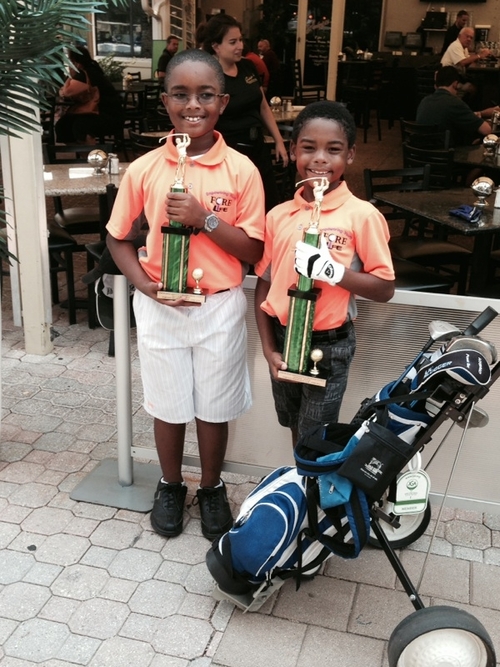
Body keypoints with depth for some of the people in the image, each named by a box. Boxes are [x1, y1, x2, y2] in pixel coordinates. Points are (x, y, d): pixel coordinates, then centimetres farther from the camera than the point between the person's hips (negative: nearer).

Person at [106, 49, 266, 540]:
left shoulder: (241, 170, -8)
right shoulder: (144, 169, -4)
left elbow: (254, 250, -7)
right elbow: (118, 237, 5)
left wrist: (205, 219, -21)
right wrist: (142, 280, -12)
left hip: (220, 307, -1)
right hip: (160, 307, 1)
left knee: (213, 407, 13)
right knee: (168, 404, 15)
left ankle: (211, 487, 37)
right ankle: (170, 485, 39)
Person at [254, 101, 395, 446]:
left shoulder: (362, 215, -12)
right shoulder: (278, 216, 0)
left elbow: (385, 288, -11)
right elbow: (264, 285, 5)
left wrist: (334, 270, -26)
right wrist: (269, 348, -1)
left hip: (330, 345, -4)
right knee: (296, 428, 22)